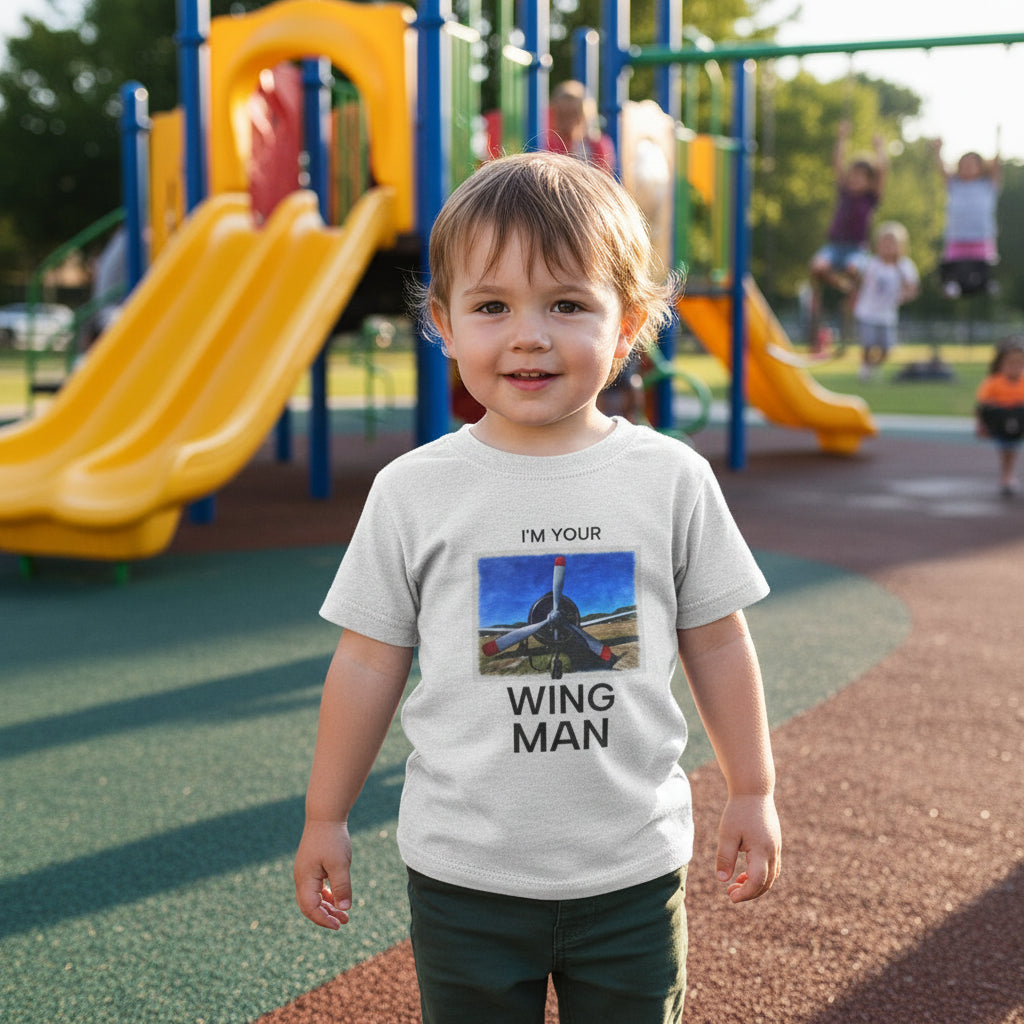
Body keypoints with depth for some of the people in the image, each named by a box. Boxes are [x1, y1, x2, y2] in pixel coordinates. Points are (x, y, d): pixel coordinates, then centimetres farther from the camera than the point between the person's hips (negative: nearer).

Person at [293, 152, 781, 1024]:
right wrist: (325, 818, 5)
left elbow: (717, 642, 4)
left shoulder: (672, 479, -5)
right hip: (464, 877, 0)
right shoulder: (412, 493, -7)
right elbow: (369, 663, 0)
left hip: (634, 870, 1)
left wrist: (753, 792, 8)